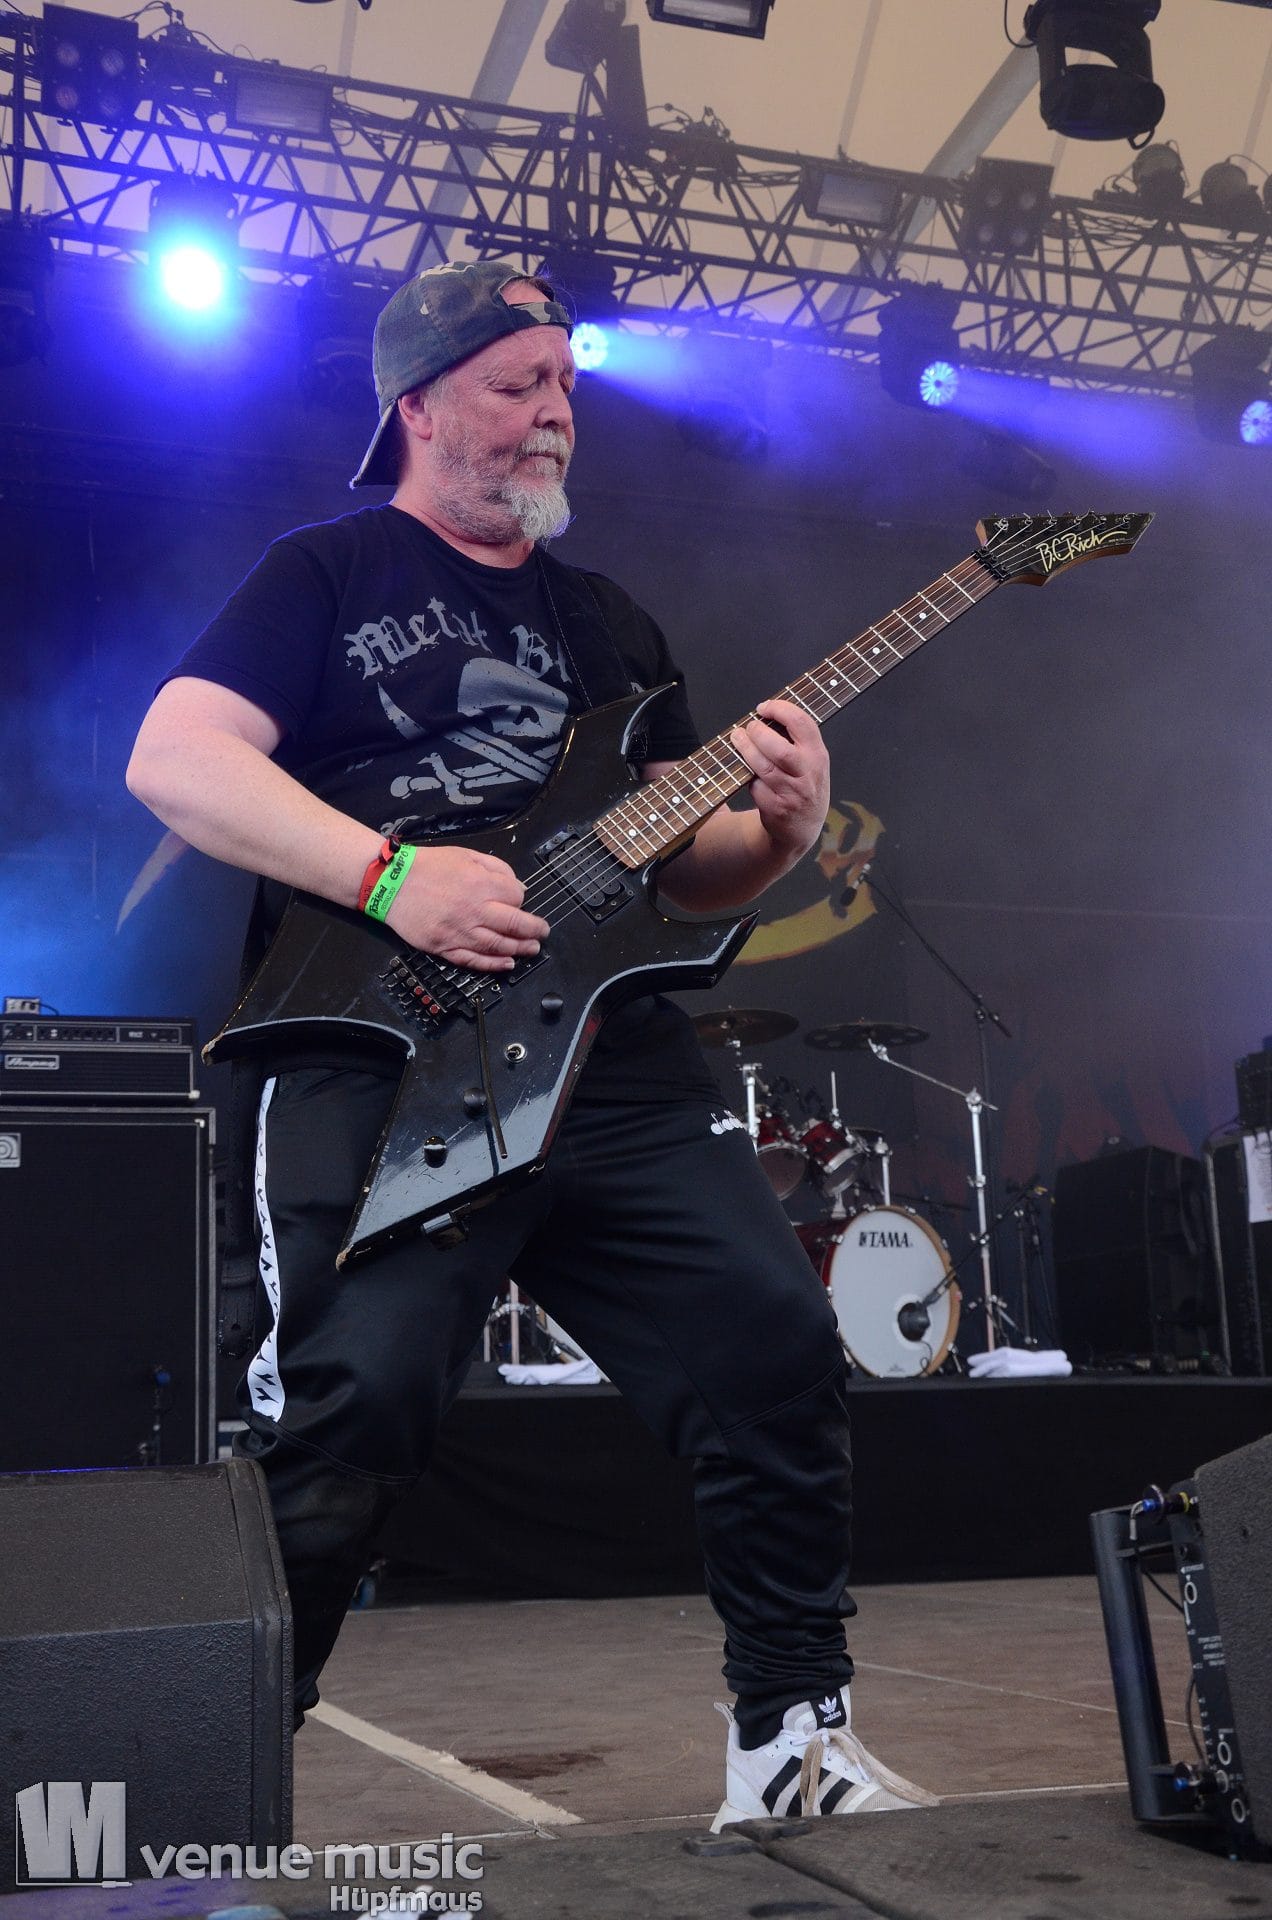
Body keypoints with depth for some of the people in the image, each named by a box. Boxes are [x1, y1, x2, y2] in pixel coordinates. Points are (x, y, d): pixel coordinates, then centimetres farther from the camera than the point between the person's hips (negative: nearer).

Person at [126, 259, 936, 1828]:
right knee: (355, 1398, -18)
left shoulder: (609, 623, 25)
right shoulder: (325, 575, 9)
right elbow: (173, 757, -5)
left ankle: (791, 1742, 12)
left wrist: (775, 830, 0)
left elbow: (684, 862, 24)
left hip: (613, 1052, 6)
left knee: (778, 1346, -4)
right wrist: (391, 874, -16)